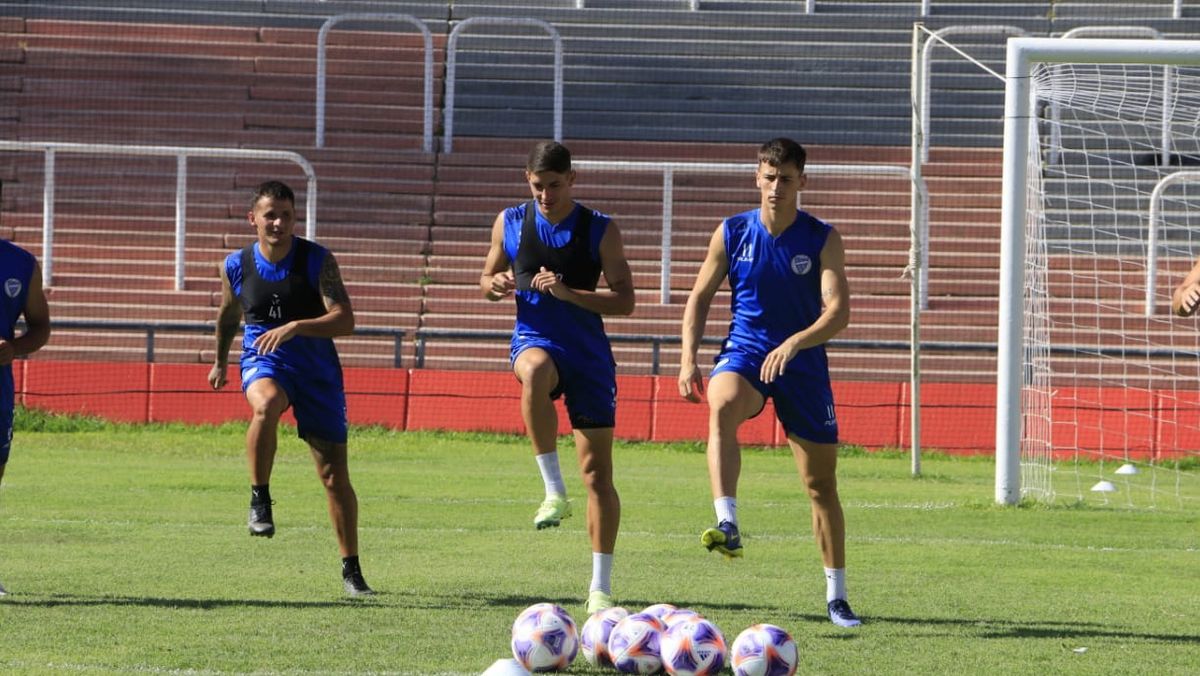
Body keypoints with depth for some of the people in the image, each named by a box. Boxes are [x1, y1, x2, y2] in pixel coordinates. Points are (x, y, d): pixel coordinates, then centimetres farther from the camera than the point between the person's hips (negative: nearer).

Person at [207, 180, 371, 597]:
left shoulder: (318, 261, -10)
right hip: (263, 361, 0)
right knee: (266, 404, -39)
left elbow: (345, 320, -18)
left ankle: (351, 569, 15)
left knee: (334, 474, 1)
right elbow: (228, 315, 19)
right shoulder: (236, 266, -1)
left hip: (316, 367, 0)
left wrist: (296, 327, -32)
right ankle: (260, 499, -21)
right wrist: (220, 362, 31)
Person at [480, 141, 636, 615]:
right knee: (535, 371, -40)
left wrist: (566, 292, -19)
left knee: (598, 472, -2)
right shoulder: (510, 223, 5)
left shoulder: (600, 230, -2)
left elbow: (624, 300, -4)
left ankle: (600, 587, 6)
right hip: (534, 339, 0)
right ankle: (553, 490, -31)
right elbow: (487, 280, 17)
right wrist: (496, 285, -8)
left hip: (588, 353, 0)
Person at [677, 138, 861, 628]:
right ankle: (727, 526, -49)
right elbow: (700, 297, 8)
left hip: (803, 364, 0)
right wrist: (688, 358, -5)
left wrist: (795, 343, -33)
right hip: (744, 354, 0)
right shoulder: (732, 233, 0)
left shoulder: (823, 240, -6)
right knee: (723, 405, -37)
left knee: (821, 482, 5)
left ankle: (837, 594, 17)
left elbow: (838, 311, -16)